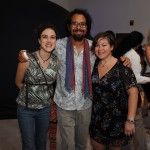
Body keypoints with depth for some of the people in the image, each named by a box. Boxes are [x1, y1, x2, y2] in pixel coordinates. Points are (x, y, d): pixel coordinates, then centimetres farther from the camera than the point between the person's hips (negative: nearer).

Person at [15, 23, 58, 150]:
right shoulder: (27, 60, -19)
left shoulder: (56, 61, -8)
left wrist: (48, 97, 5)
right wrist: (30, 93, 6)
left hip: (45, 108, 3)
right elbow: (19, 82, -3)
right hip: (26, 109, -3)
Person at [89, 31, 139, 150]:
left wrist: (130, 120, -25)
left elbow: (133, 92, -21)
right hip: (97, 117, 5)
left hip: (116, 118, -4)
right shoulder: (94, 65, 0)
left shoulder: (122, 67, -16)